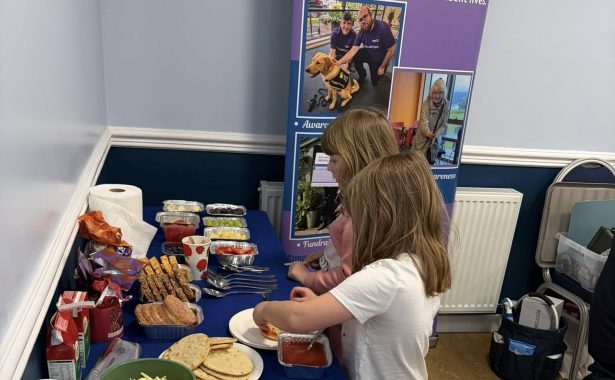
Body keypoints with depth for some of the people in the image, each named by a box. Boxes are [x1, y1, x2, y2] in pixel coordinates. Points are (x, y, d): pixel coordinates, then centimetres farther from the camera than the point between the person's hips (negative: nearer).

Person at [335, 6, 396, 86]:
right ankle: (362, 75, 4)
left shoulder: (383, 28, -32)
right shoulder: (361, 32, -17)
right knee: (356, 55, -24)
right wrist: (339, 62, -36)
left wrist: (382, 67, -16)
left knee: (375, 83, 2)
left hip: (381, 58, -4)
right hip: (369, 54, 4)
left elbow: (391, 50, -24)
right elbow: (353, 50, -21)